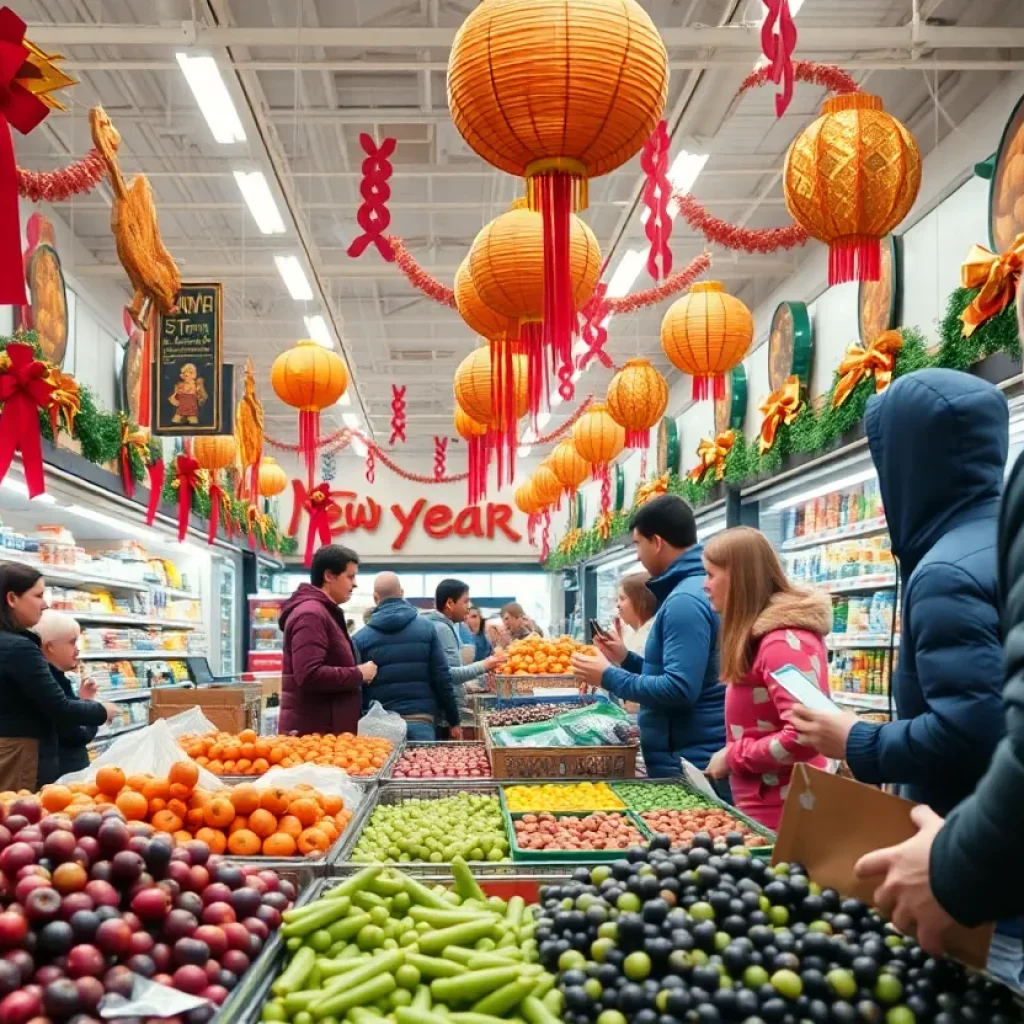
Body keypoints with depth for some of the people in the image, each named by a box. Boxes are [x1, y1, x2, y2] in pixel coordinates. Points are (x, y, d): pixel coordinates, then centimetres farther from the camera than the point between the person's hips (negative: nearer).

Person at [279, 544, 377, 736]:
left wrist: (357, 674, 15)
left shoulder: (324, 612, 19)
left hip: (329, 729, 11)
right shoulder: (310, 614, -15)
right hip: (314, 731, -11)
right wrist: (359, 674, -16)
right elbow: (310, 675, -27)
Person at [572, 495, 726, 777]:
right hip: (695, 758, 10)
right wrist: (626, 659, 13)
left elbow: (680, 690, -27)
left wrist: (609, 677, -16)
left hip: (689, 764, -10)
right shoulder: (691, 589, 13)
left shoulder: (685, 600, -20)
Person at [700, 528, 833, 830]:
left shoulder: (783, 641, -20)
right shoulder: (760, 635, 11)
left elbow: (803, 737, -28)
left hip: (780, 817, -9)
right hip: (762, 810, 9)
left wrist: (732, 757, -17)